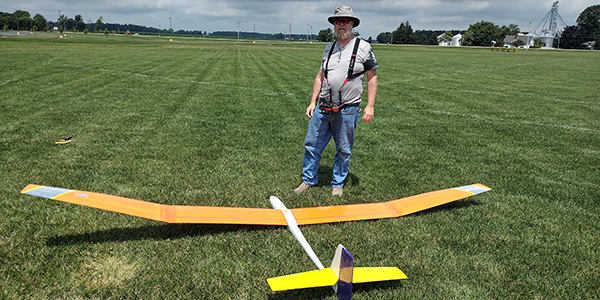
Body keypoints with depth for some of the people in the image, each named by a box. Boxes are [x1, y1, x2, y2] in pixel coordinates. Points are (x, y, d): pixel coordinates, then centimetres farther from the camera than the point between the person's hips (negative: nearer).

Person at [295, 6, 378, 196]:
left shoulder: (363, 47, -2)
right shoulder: (329, 48, 11)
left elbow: (372, 77, -1)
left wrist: (370, 106, -8)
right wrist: (312, 102, 10)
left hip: (347, 110, -4)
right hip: (323, 108, 4)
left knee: (343, 150, 7)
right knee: (311, 144, 7)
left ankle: (337, 184, 25)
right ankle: (308, 180, 24)